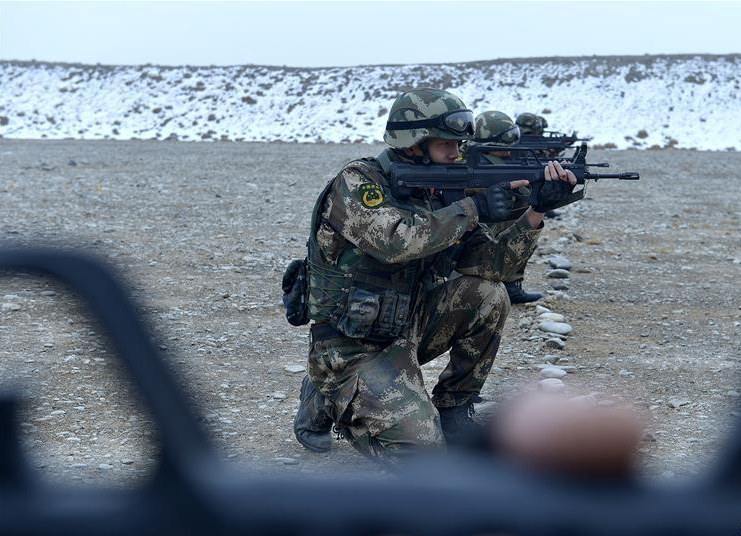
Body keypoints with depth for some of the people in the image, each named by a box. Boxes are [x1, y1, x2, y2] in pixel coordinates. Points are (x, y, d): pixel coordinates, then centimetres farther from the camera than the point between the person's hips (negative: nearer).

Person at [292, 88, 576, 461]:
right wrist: (473, 208, -28)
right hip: (353, 350, -7)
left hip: (406, 331, 7)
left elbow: (492, 264, -2)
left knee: (488, 296, -10)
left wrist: (537, 210, -14)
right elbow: (396, 241, -35)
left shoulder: (437, 196, 5)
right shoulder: (357, 182, -16)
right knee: (421, 450, -19)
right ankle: (327, 402, 7)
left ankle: (452, 408, 5)